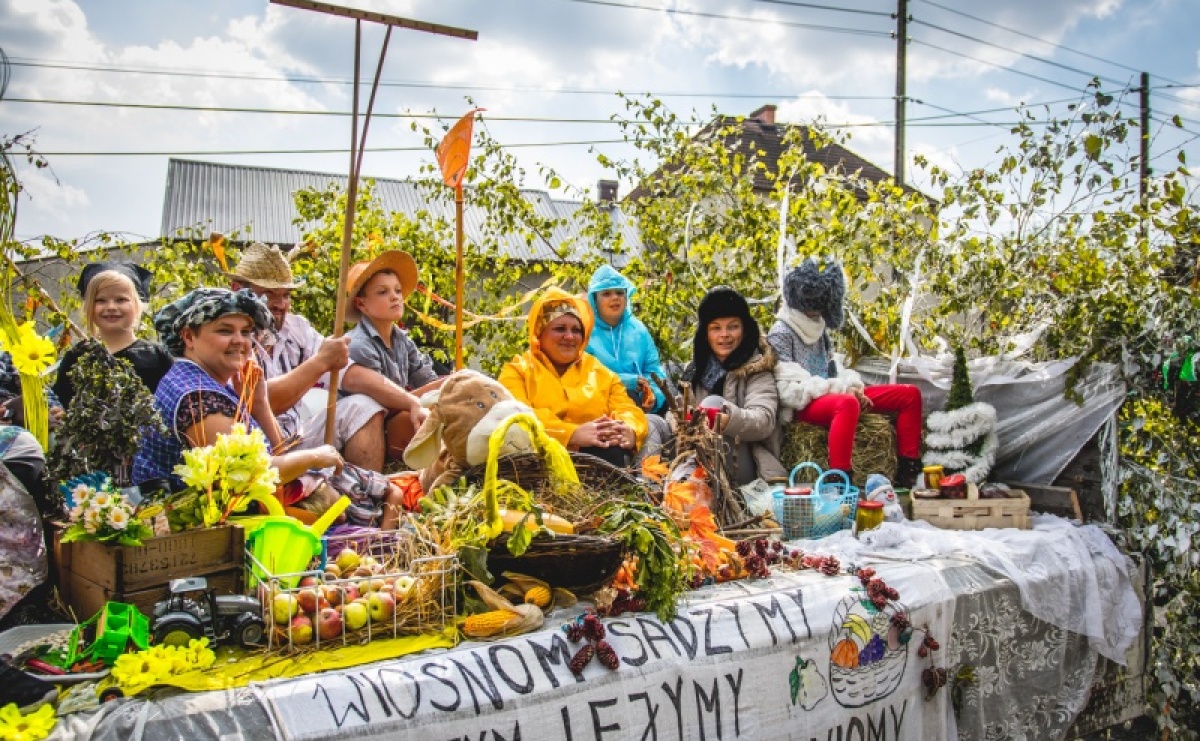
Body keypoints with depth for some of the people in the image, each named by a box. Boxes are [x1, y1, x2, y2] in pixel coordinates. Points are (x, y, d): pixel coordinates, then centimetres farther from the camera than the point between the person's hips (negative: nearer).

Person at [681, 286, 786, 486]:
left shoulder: (757, 369, 2)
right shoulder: (695, 369, 17)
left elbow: (764, 420, -14)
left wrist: (731, 420, -36)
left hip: (739, 466, -4)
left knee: (714, 402, -27)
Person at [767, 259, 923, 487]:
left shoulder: (819, 328, 16)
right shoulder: (781, 333, -10)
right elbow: (789, 391, -18)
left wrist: (852, 386, -3)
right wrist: (841, 387, -20)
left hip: (833, 395, 9)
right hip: (804, 407, -9)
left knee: (911, 394, 3)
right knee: (847, 403, -43)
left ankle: (908, 471, 2)